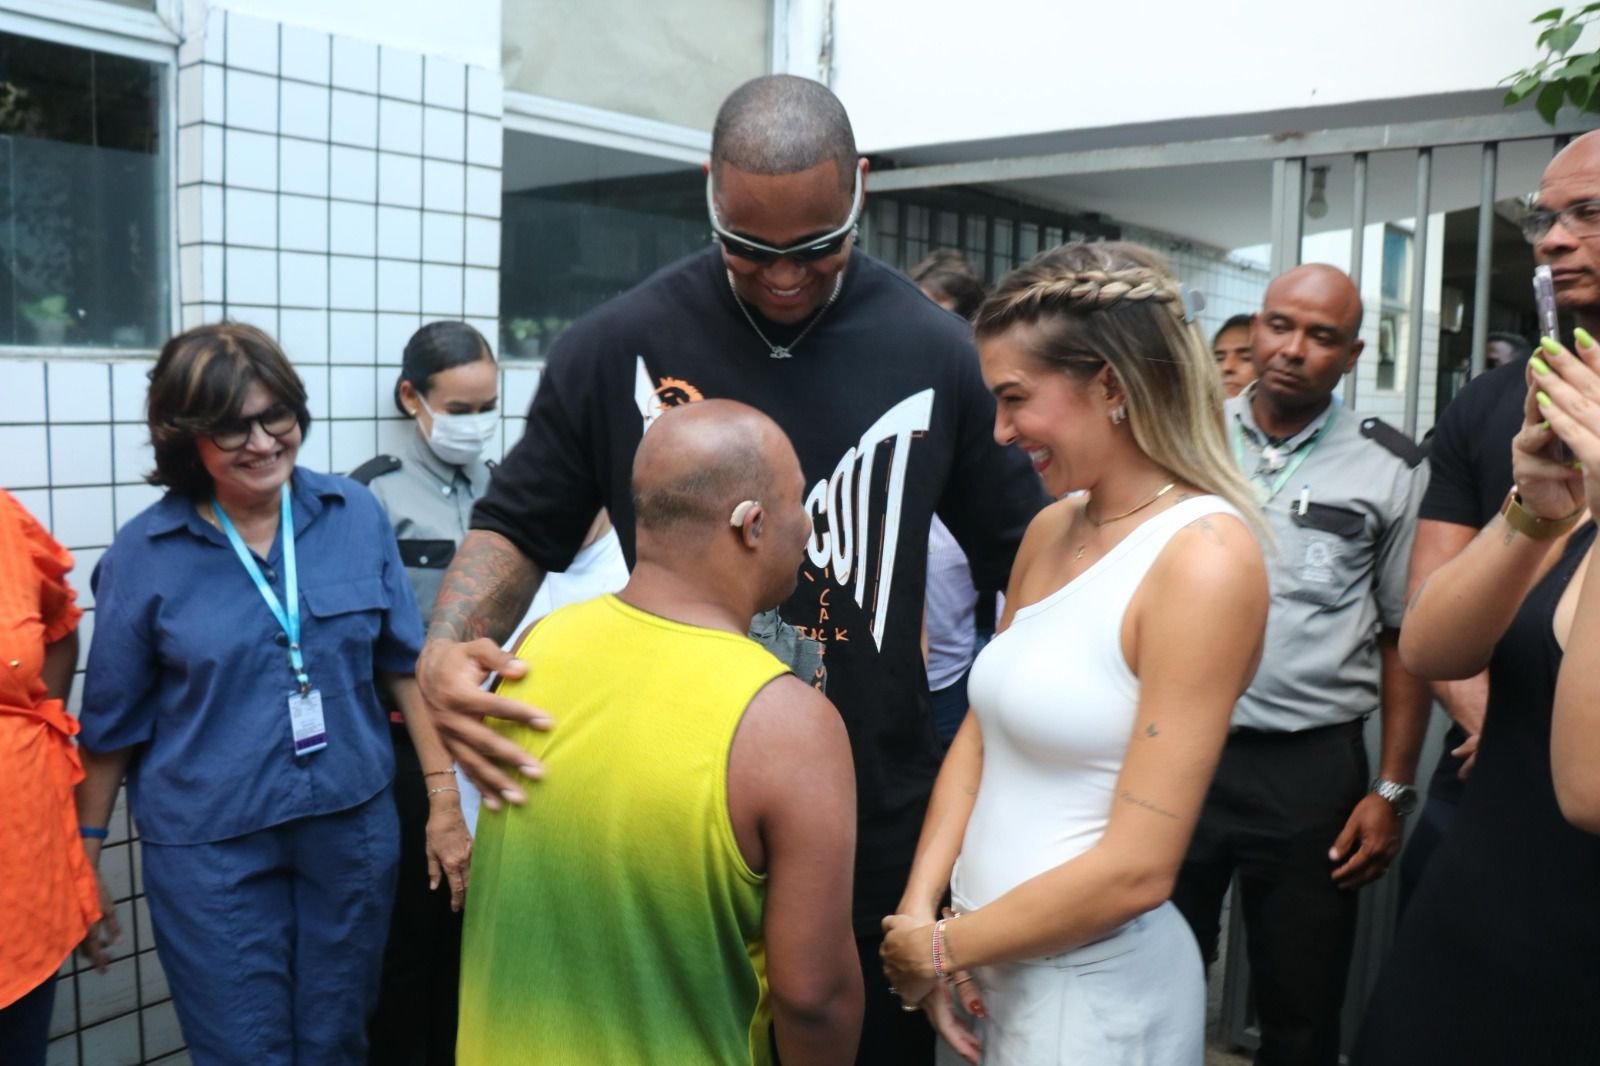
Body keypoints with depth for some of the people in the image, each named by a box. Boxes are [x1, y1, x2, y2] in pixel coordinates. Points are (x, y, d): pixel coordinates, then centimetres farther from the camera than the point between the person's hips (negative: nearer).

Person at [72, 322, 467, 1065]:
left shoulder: (356, 515, -4)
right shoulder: (143, 553, -8)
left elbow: (408, 666, 2)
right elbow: (112, 723, 1)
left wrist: (445, 795, 0)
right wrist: (84, 854, 7)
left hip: (354, 828, 2)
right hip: (210, 849, -2)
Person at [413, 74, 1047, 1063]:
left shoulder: (936, 352, -6)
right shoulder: (617, 344, -6)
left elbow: (1022, 557, 3)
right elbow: (520, 527, 4)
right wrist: (446, 651, -16)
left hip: (879, 830, 0)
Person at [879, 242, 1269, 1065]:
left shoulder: (1204, 558, -20)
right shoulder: (1050, 529, 2)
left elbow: (1137, 868, -22)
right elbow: (980, 730, 6)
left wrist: (941, 949, -12)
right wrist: (917, 912, -5)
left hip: (1093, 987, -6)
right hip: (992, 962, 7)